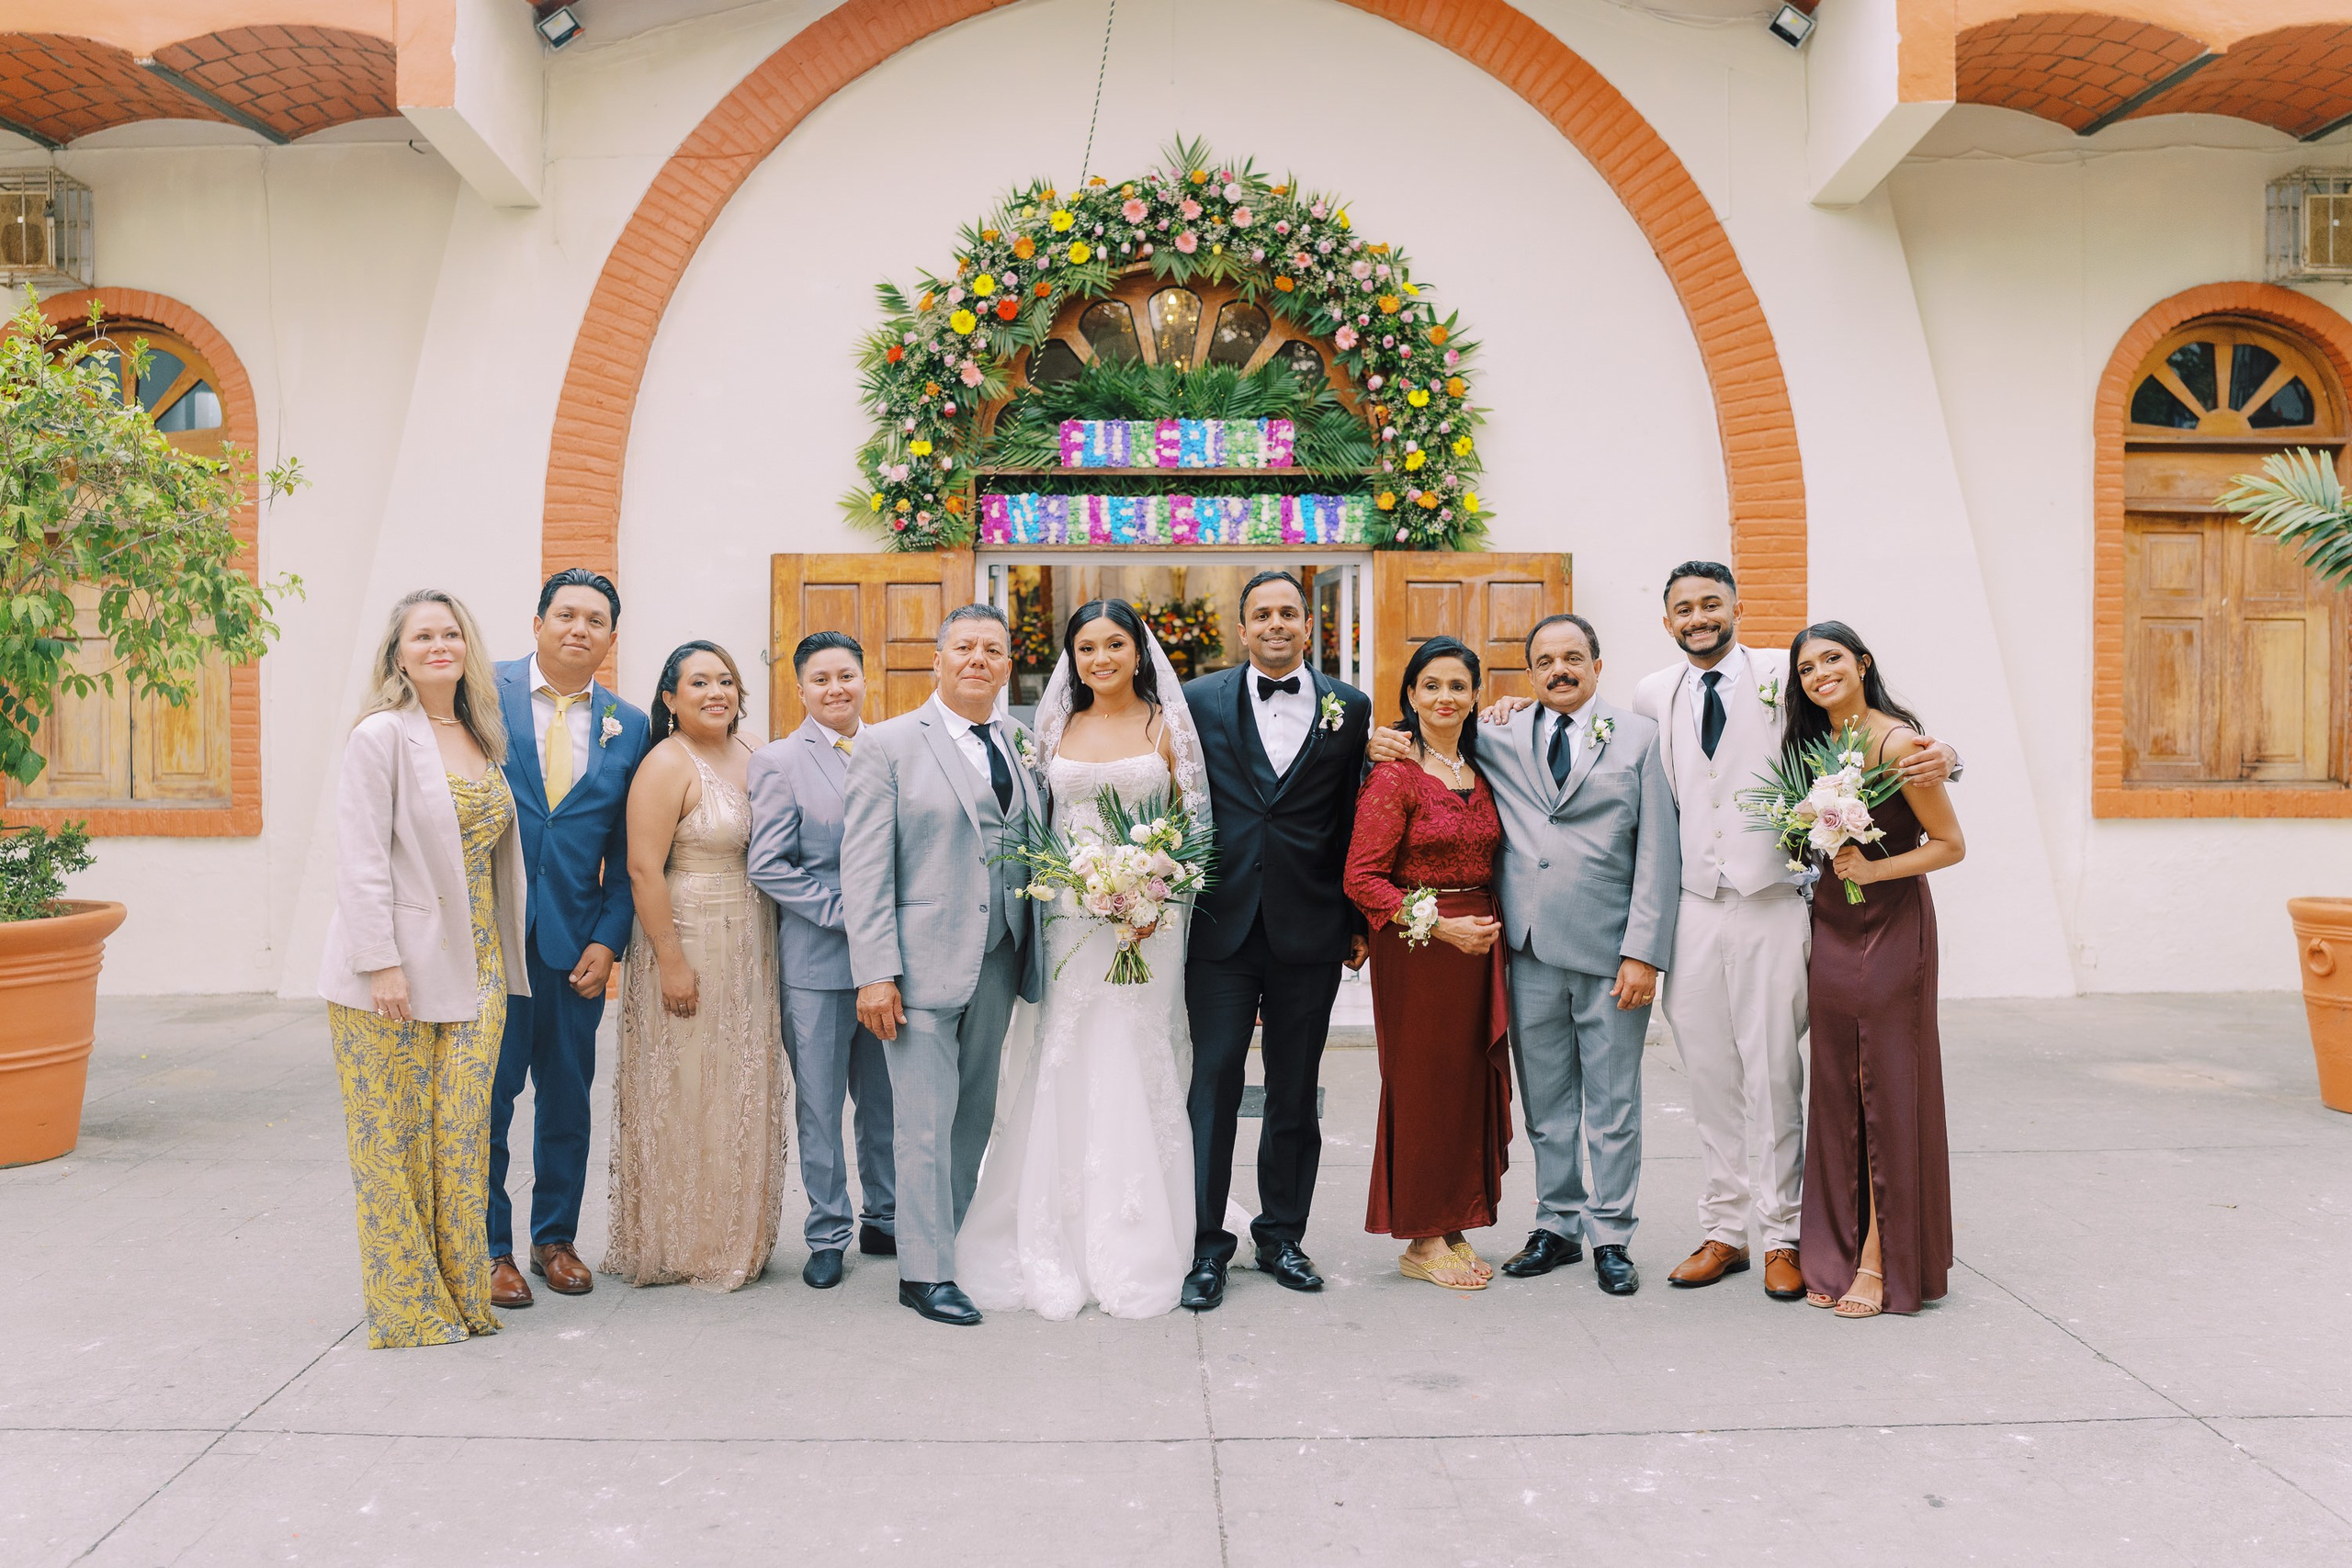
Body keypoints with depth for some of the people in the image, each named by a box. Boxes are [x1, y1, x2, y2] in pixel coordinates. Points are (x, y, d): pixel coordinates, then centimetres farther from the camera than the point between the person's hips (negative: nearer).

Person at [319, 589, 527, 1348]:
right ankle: (405, 1305, 16)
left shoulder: (480, 738, 12)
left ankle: (462, 1295, 19)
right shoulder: (382, 736, -7)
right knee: (395, 1137, 4)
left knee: (464, 1130, 7)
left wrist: (503, 957, 14)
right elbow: (361, 858, -12)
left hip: (473, 965, 6)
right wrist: (381, 963, -17)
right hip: (393, 969, -5)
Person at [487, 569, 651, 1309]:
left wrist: (607, 940, -2)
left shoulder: (628, 727, 6)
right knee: (488, 1091, 4)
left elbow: (627, 852, 6)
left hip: (575, 939, 3)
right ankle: (489, 1247, 19)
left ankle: (555, 1237, 28)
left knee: (567, 1095, 12)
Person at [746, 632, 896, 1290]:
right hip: (818, 962, -4)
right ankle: (826, 1236, 21)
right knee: (820, 1105, 6)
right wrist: (844, 911, -14)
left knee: (887, 1098, 13)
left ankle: (884, 1220, 29)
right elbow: (767, 866, -9)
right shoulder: (777, 761, -4)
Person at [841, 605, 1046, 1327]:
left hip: (999, 964, 5)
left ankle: (958, 1241, 28)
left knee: (975, 1115, 14)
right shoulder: (888, 745, -3)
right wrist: (874, 972, -14)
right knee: (926, 1121, 0)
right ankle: (926, 1271, 11)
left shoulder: (1025, 747, 10)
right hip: (922, 964, -5)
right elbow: (864, 866, -8)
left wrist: (1035, 954, 2)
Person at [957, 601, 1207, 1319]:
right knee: (1067, 1071, 2)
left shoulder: (1166, 727, 4)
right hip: (1070, 920, 2)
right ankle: (1062, 1251, 12)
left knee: (1139, 1072, 1)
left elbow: (1191, 823, 3)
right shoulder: (1057, 730, 11)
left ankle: (1138, 1250, 13)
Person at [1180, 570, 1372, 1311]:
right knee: (1213, 1084, 2)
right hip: (1222, 925, -1)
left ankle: (1282, 1234, 26)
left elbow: (1357, 821, 6)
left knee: (1295, 1090, 11)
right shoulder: (1200, 701, 4)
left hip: (1311, 931, 1)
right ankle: (1206, 1245, 13)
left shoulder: (1350, 708, 6)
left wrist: (1359, 922, 4)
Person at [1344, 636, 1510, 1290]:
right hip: (1415, 948, -6)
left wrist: (1492, 928, 3)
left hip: (1480, 945, 6)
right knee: (1422, 1084, 2)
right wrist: (1442, 926, -17)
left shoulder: (1481, 772, 11)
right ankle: (1422, 1240, 14)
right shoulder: (1394, 776, -10)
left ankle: (1454, 1229, 23)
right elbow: (1362, 879, -14)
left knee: (1472, 1084, 10)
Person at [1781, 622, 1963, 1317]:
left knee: (1889, 1091, 0)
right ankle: (1834, 1255, 17)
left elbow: (1950, 844, -10)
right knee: (1835, 1091, 8)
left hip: (1892, 928, -6)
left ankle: (1882, 1260, 10)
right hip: (1829, 928, 6)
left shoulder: (1898, 743, -12)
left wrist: (1874, 869, -18)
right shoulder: (1811, 745, 9)